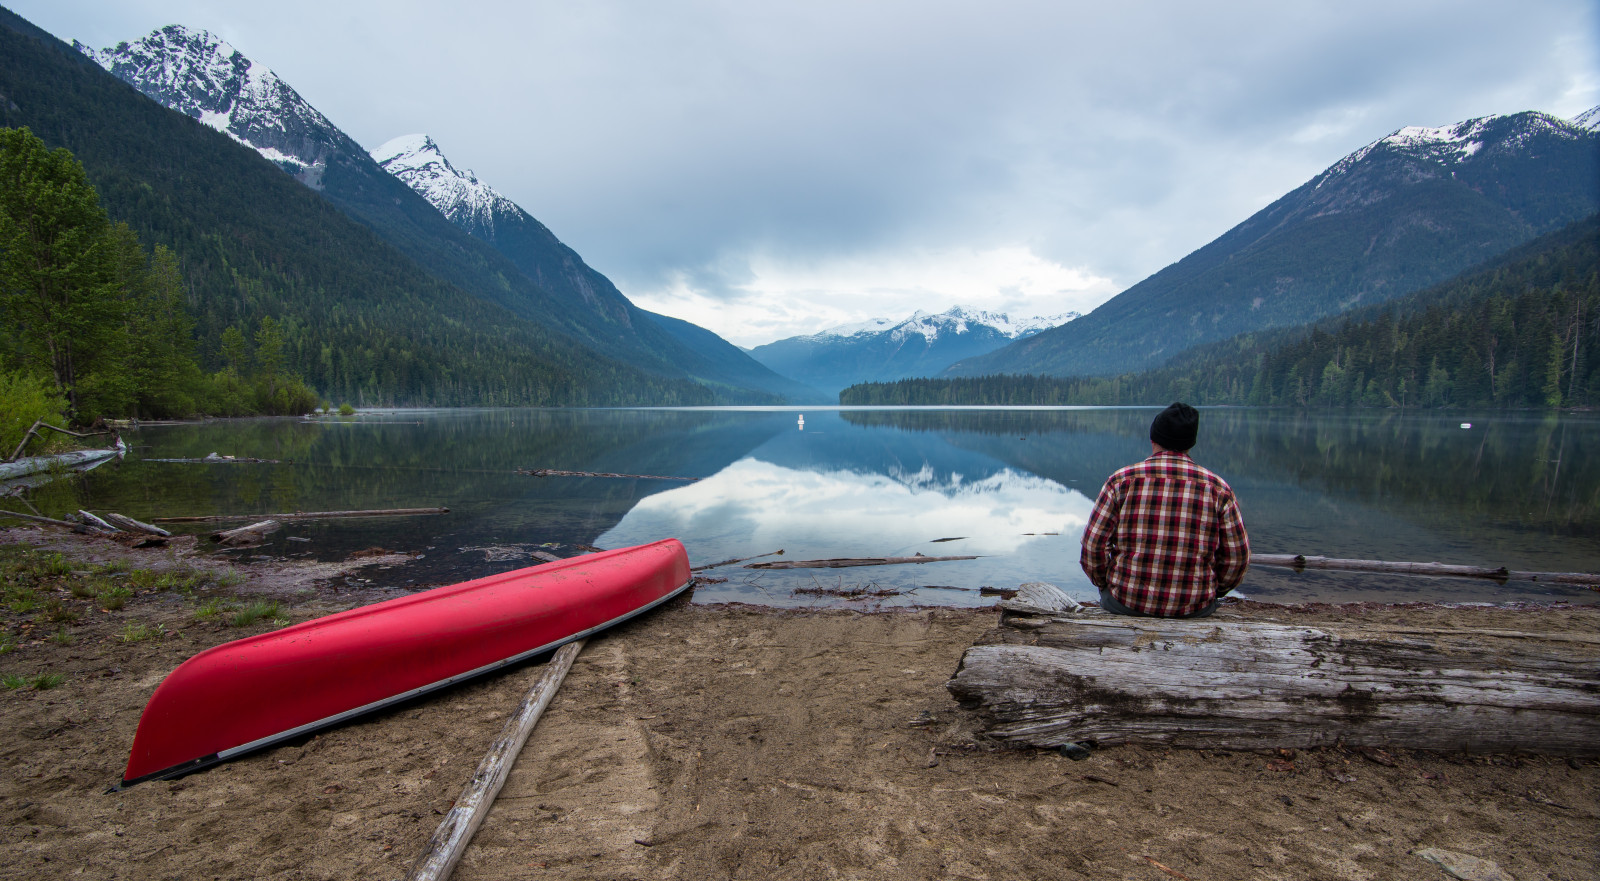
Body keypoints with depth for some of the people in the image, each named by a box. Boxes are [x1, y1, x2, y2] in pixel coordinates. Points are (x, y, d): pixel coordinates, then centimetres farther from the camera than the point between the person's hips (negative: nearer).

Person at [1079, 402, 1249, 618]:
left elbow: (1093, 545, -7)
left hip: (1126, 602, -1)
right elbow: (1237, 558, 1)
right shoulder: (1218, 488, -3)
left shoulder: (1121, 480, -7)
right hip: (1195, 608, 2)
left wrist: (1104, 584, 10)